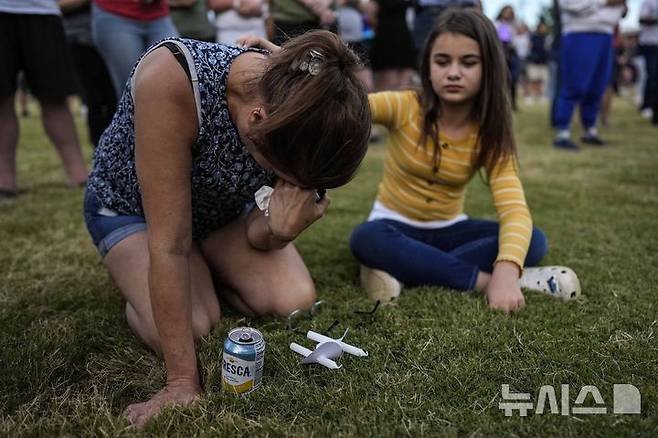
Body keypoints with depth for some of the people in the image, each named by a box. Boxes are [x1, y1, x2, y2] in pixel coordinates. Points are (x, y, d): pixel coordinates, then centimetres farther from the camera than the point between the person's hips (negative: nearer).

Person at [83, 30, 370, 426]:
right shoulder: (171, 79, -42)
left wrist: (280, 229, -40)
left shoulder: (298, 107, -26)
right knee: (190, 328, -26)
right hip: (129, 204, -3)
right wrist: (183, 382, -33)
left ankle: (204, 272, 14)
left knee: (295, 301, -16)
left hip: (222, 206, 4)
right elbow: (169, 245, -37)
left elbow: (257, 236, -15)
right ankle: (140, 284, 9)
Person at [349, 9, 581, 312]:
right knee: (366, 239, -36)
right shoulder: (404, 107, -15)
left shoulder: (490, 136, -11)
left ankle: (402, 269, -28)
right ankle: (482, 280, -29)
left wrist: (506, 270, -44)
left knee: (534, 240, -21)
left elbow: (515, 210, -24)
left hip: (449, 230, 3)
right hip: (396, 227, -2)